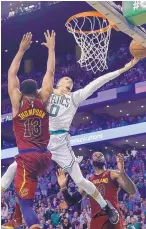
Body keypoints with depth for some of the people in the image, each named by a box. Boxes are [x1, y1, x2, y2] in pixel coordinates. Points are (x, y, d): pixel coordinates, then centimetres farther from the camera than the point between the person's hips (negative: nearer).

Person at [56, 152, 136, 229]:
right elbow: (71, 202, 17)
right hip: (96, 219, 4)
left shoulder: (113, 174, 7)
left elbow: (132, 191, -8)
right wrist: (63, 187, 0)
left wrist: (122, 172, -23)